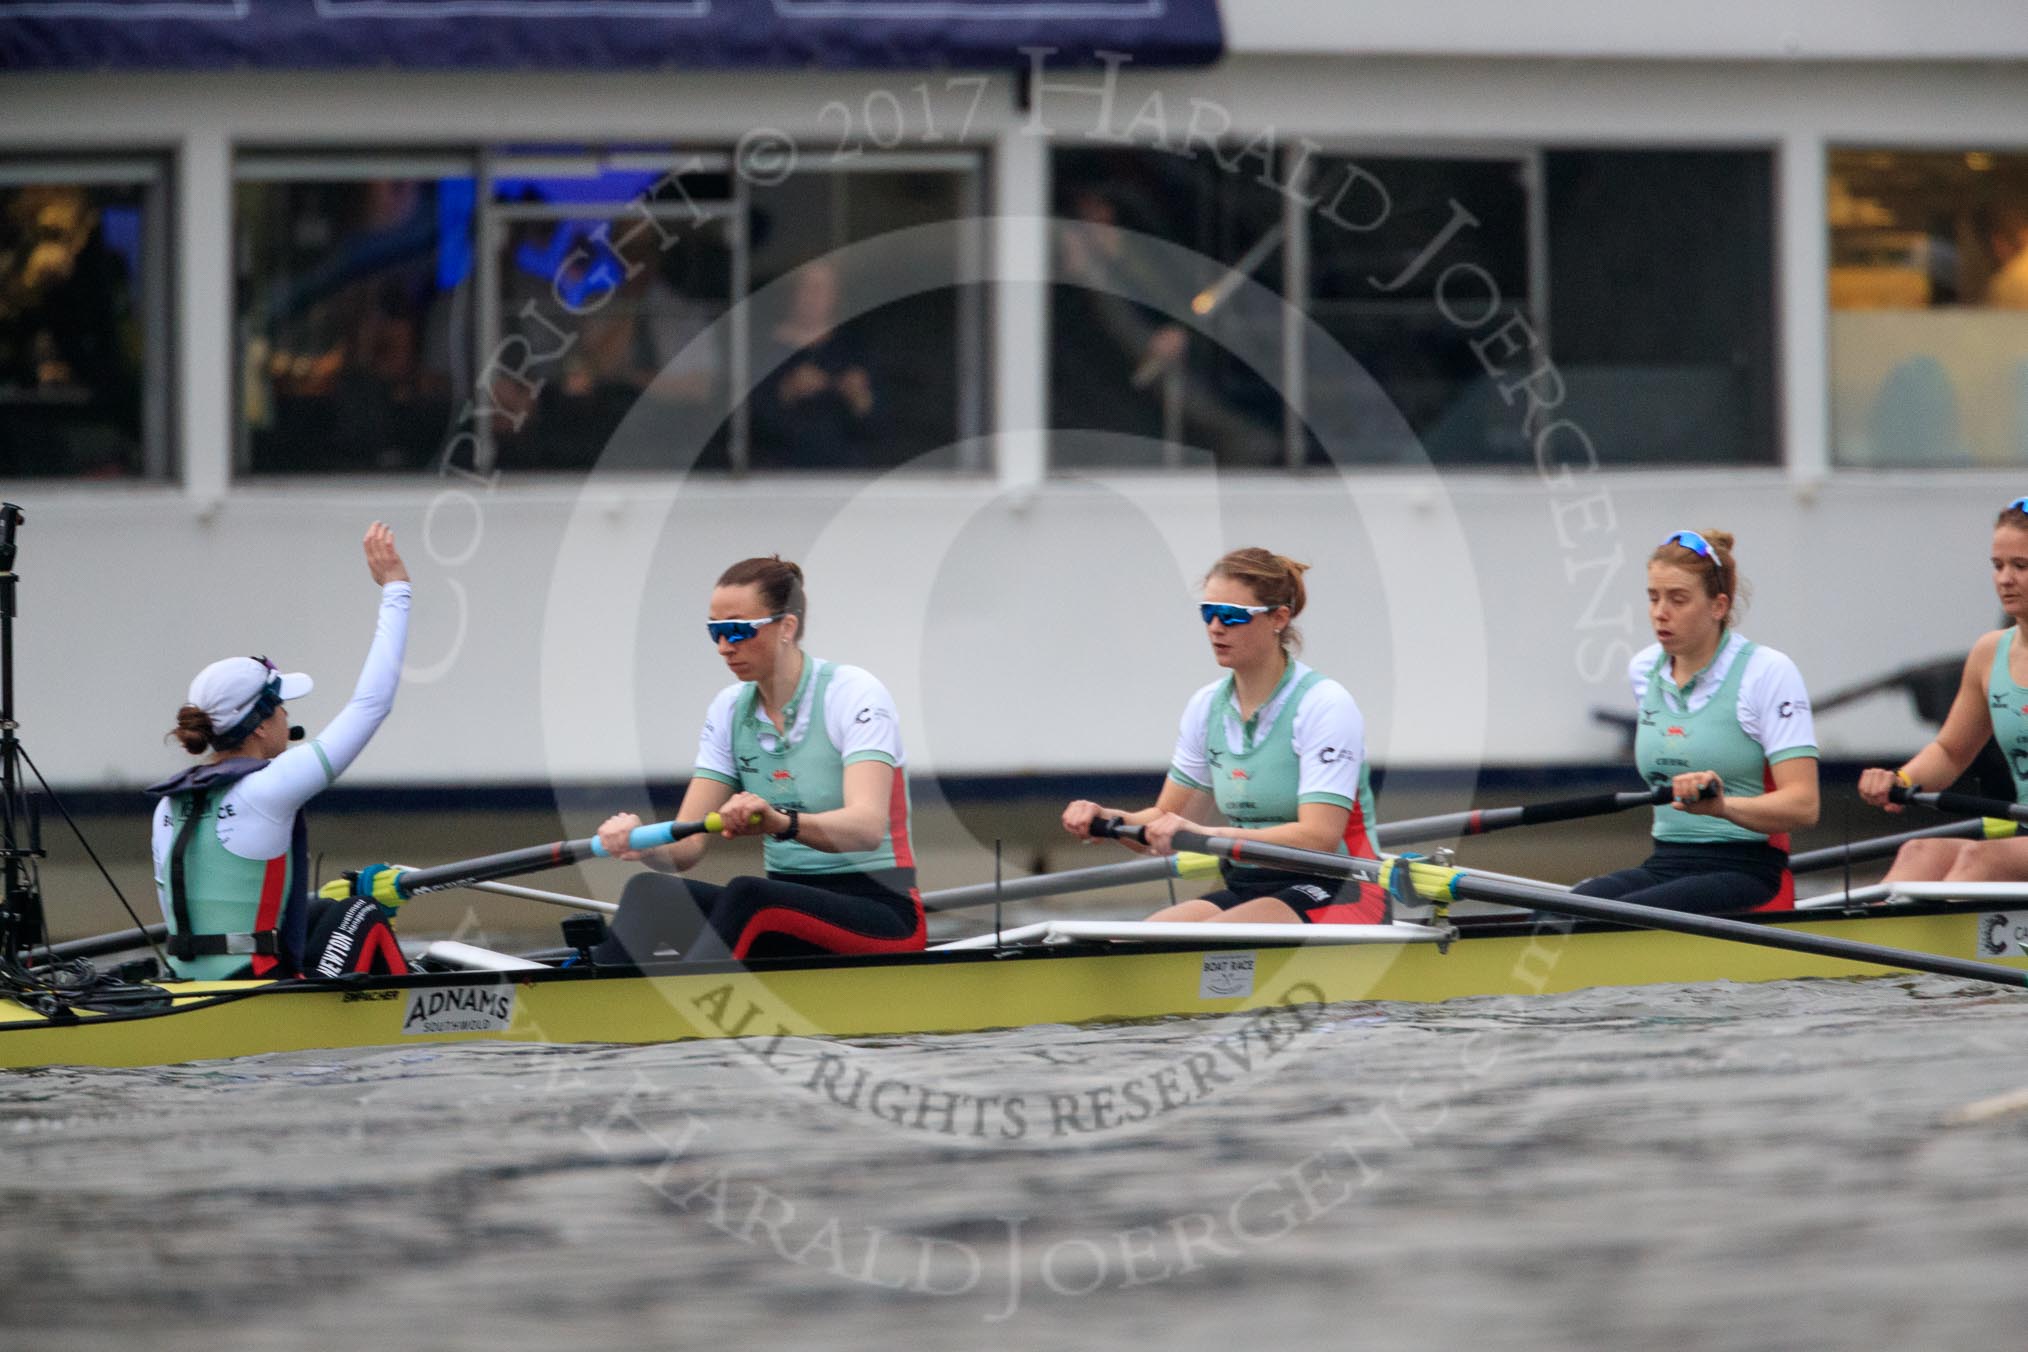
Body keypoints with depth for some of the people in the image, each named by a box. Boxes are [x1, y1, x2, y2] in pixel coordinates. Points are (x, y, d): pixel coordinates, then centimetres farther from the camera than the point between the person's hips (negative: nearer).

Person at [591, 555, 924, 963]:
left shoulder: (854, 693, -10)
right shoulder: (729, 709, 8)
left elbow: (868, 827, -27)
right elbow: (685, 848, 1)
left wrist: (782, 822, -47)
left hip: (880, 912, -6)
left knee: (745, 896, -36)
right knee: (650, 891, -22)